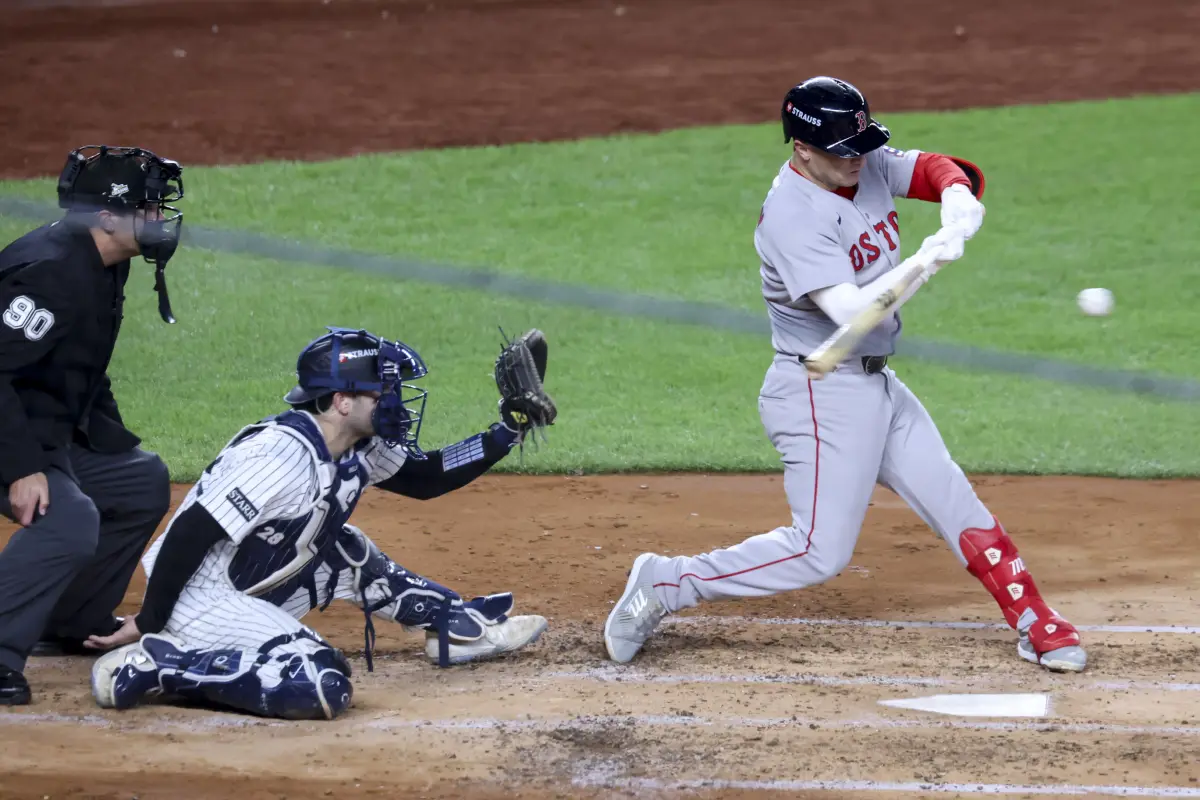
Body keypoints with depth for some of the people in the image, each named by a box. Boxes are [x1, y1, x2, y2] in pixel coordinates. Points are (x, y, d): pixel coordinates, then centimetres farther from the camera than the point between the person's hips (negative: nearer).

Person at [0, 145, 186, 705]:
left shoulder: (102, 265, 6)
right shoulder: (49, 270, -26)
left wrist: (115, 443, 15)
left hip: (59, 435, 11)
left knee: (143, 482, 21)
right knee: (69, 519, -31)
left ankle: (74, 624, 28)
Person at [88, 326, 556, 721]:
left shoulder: (356, 450, 3)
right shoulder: (283, 455, -25)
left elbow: (425, 479, 19)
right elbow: (189, 534, -25)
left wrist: (507, 433, 11)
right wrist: (147, 623, -20)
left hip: (249, 597, 10)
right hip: (201, 602, -10)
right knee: (324, 688, -27)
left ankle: (457, 625, 32)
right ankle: (158, 663, -21)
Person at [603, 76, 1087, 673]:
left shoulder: (867, 165, 1)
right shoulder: (791, 216, -23)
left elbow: (938, 168, 3)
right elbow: (851, 311, -31)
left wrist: (958, 202, -19)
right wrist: (926, 262, -37)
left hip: (878, 386, 9)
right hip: (823, 394, -9)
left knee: (957, 507, 11)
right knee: (819, 552, -11)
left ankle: (1038, 628, 21)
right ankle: (665, 583, -1)